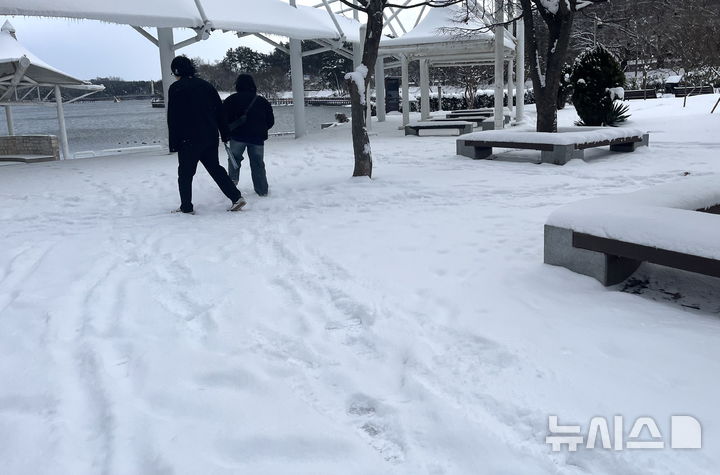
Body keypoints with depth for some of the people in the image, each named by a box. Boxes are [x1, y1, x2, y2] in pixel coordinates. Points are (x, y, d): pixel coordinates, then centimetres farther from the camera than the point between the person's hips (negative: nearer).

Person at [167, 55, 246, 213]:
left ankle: (186, 207, 11)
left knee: (185, 174, 7)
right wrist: (224, 134, 15)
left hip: (189, 140, -5)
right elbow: (220, 111, 10)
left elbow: (173, 118, -9)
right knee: (215, 168, 15)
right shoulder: (206, 85, 10)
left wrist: (174, 143, -5)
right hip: (211, 137, 6)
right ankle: (236, 197, 6)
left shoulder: (176, 88, -7)